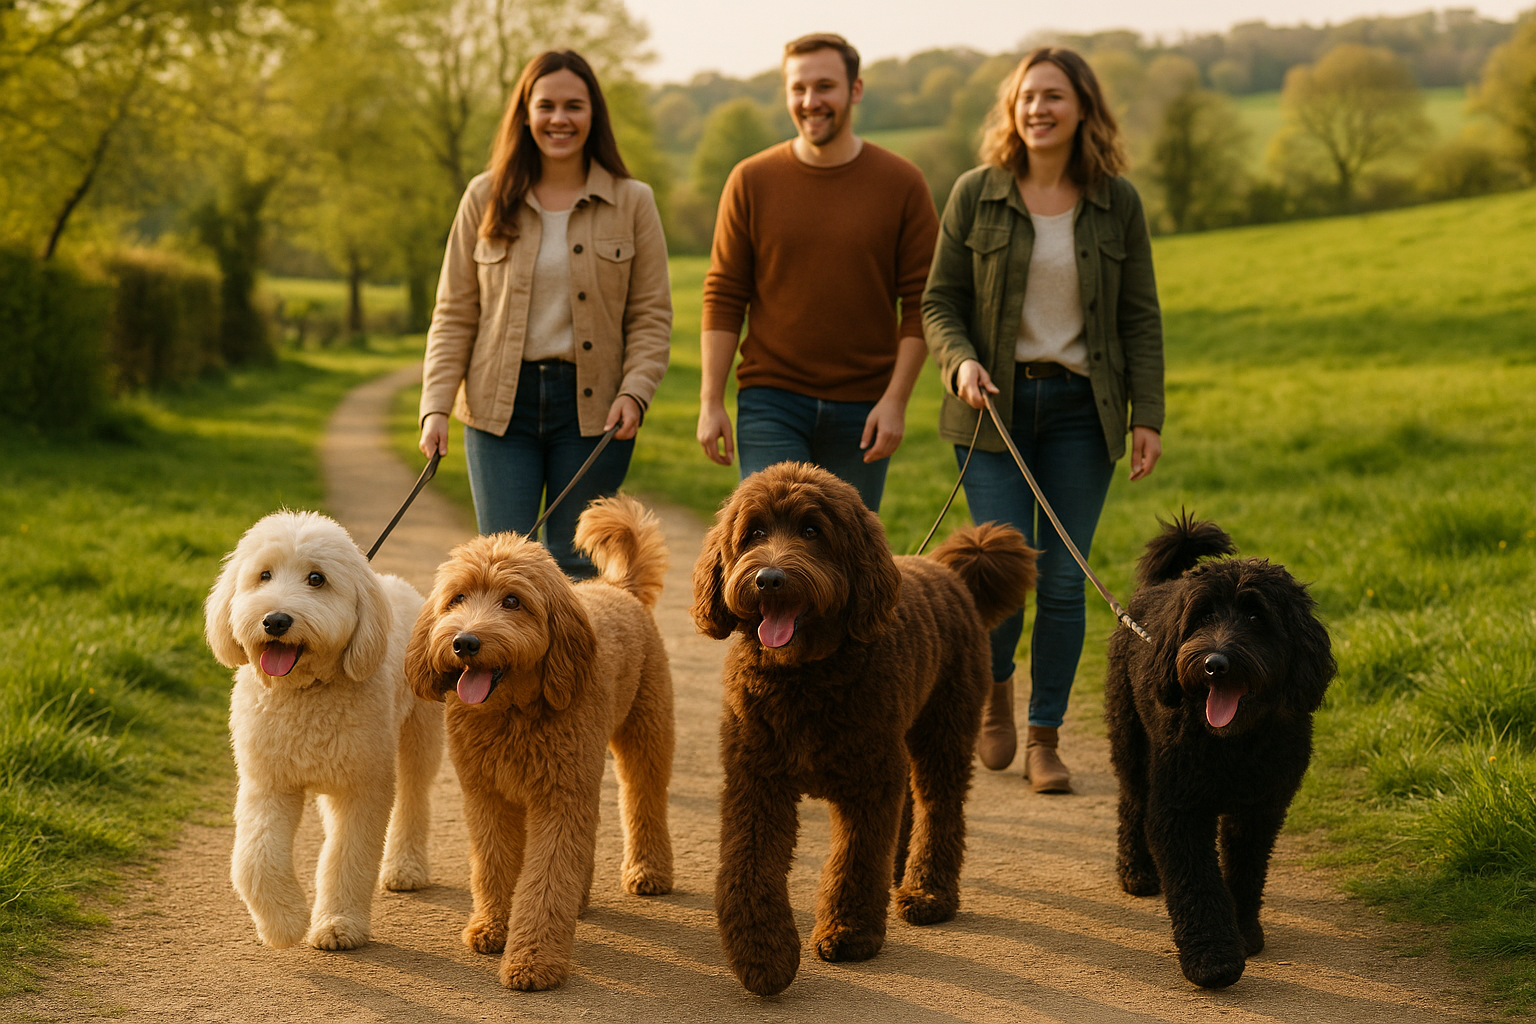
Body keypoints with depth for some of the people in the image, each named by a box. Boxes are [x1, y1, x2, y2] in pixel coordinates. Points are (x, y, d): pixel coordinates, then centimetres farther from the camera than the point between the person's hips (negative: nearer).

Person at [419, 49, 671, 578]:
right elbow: (454, 314, 7)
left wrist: (634, 392, -11)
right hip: (500, 404, 1)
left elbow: (652, 315, 4)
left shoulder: (632, 202, 4)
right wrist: (436, 406, -3)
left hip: (592, 407, 0)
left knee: (575, 569, 3)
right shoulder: (485, 198, 6)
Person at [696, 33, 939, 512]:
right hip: (771, 401, 0)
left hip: (862, 409, 1)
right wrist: (711, 401, -2)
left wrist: (896, 400, -7)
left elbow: (920, 303, 1)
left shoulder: (902, 184, 1)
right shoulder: (752, 180, 2)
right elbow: (723, 297, 4)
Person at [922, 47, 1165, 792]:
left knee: (1063, 581, 1)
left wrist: (1148, 415, -1)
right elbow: (940, 302, 4)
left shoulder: (1117, 203, 4)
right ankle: (995, 685, 24)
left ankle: (1044, 738, 14)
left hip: (1080, 408, 1)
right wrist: (961, 362, -15)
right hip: (997, 404, -1)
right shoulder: (976, 195, 1)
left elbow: (1140, 318, 6)